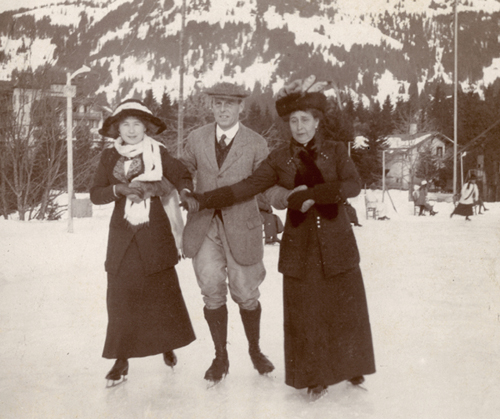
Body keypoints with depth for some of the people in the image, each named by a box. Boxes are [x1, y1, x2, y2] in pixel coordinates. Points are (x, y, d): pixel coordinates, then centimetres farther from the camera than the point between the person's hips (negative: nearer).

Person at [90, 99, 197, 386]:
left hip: (155, 234, -1)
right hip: (123, 236, 1)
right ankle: (122, 359, 13)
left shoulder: (158, 153, 0)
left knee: (163, 290, 6)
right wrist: (120, 189, -15)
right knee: (121, 296, 0)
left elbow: (183, 175, 6)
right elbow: (96, 195, 2)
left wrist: (185, 192, -16)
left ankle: (167, 344, 30)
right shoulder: (110, 157, 5)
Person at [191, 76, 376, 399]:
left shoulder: (336, 151, -2)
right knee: (305, 314, 6)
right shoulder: (281, 159, 1)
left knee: (346, 308, 9)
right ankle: (316, 376, 25)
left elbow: (353, 185, -18)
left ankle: (352, 366, 32)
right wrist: (202, 200, -8)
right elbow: (245, 188, -1)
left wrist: (304, 195, -25)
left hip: (337, 244, 0)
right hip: (300, 247, 1)